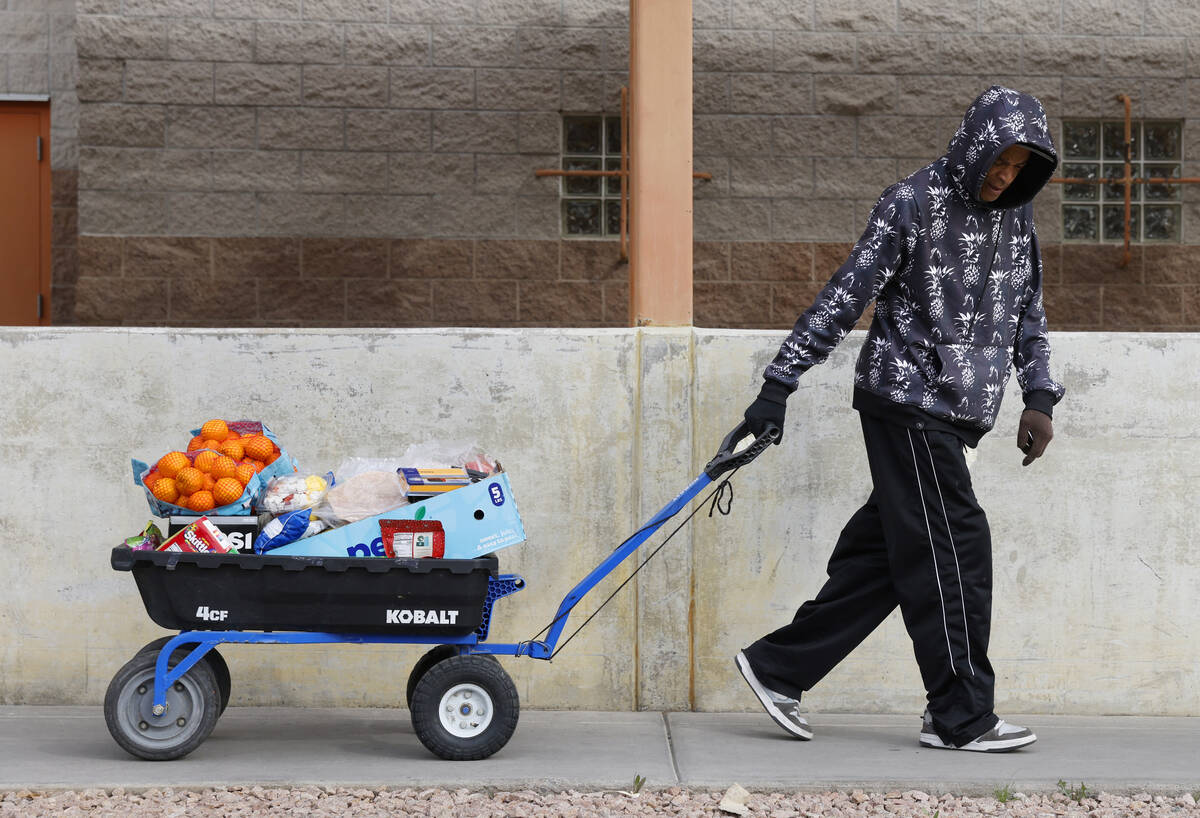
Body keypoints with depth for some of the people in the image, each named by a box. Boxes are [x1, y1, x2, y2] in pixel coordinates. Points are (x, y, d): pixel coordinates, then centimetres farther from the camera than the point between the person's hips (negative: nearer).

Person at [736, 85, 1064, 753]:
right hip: (909, 398, -7)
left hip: (959, 414, 7)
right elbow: (845, 297, -9)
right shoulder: (914, 203, -9)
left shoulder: (1016, 218, 12)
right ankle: (962, 717, -1)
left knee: (882, 550, 6)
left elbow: (1029, 315, 22)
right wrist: (780, 384, -11)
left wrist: (1039, 397, 10)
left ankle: (778, 667, 15)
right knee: (953, 548, -8)